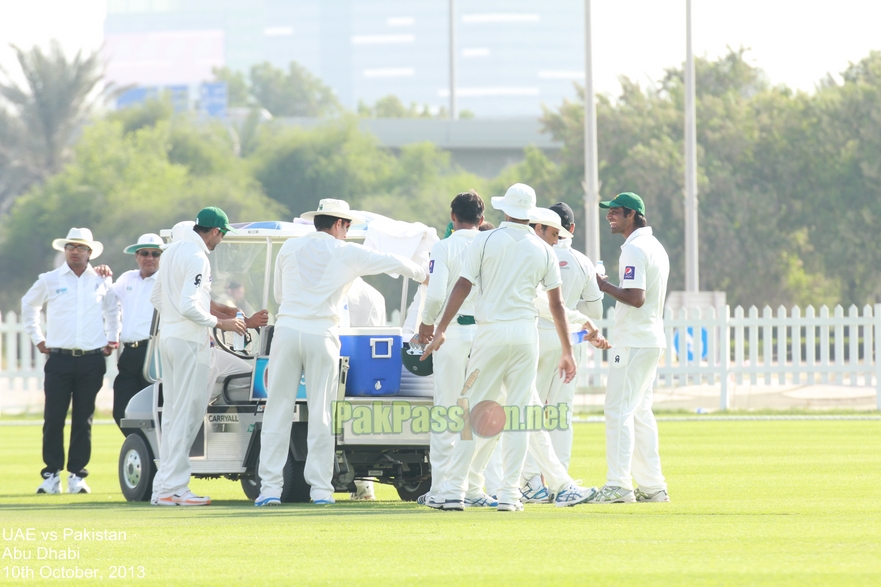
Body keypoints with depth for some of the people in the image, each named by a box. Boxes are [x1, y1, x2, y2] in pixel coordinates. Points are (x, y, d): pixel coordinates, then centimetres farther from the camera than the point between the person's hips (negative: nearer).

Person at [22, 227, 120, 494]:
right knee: (53, 419, -4)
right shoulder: (50, 280, 5)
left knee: (83, 420, 2)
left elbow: (113, 311, 26)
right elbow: (29, 306, 20)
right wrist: (37, 339, 15)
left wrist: (111, 340, 18)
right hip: (59, 359, -1)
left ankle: (77, 474, 6)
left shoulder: (101, 282, 8)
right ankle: (52, 474, 3)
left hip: (92, 360, 1)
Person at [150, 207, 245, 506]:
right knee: (187, 413, -7)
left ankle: (163, 485, 14)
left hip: (168, 336, 10)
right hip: (190, 341, -10)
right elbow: (188, 306, -23)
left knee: (172, 412, 13)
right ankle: (173, 487, -8)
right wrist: (219, 322, -13)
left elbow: (156, 297, 20)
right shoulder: (197, 257, -16)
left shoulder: (172, 251, 14)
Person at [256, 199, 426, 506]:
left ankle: (270, 488, -3)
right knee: (320, 414, 4)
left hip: (287, 330, 2)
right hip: (321, 335, -2)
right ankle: (321, 488, 3)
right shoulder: (346, 253, 3)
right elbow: (394, 262, 12)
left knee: (278, 411, 2)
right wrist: (424, 276, 29)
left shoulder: (289, 248, 10)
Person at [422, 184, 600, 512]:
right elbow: (556, 304, 8)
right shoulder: (543, 250, 7)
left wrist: (441, 330, -4)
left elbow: (462, 287, -6)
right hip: (526, 334, 2)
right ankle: (510, 494, 1)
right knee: (518, 415, 4)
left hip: (490, 333, -2)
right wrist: (567, 351, 14)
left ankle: (454, 490, -4)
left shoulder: (485, 241, -1)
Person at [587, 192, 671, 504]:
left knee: (618, 410, -10)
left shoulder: (634, 249, -15)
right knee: (640, 412, 14)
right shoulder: (656, 246, 17)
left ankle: (618, 485, -14)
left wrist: (604, 285, -12)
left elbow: (636, 297, -24)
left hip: (633, 343, -10)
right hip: (653, 340, 10)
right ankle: (651, 486, 14)